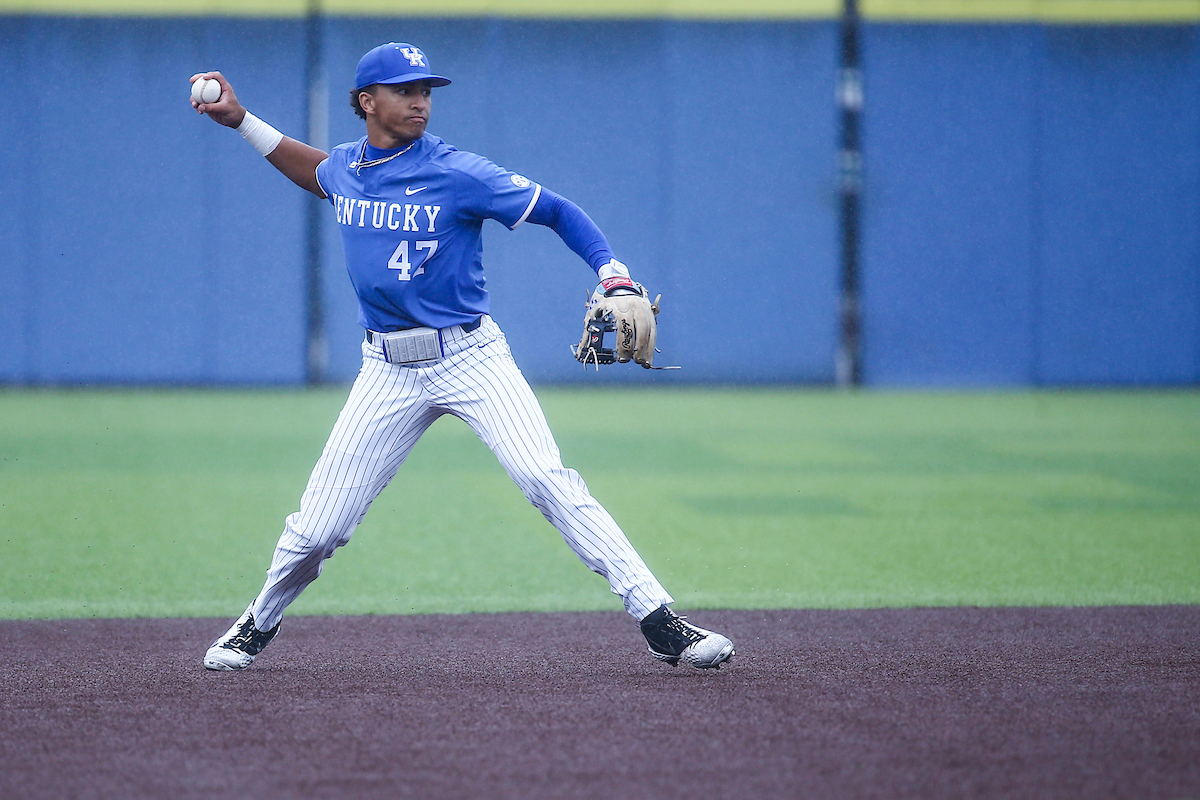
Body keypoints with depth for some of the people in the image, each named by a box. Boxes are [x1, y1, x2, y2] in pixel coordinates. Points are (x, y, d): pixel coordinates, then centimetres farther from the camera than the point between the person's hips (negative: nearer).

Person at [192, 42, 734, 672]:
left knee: (549, 481, -21)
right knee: (318, 526, 3)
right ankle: (259, 624, 32)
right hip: (388, 371, 4)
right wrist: (240, 121, 25)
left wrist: (618, 283, -21)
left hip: (469, 356, -4)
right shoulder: (345, 166, 5)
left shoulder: (459, 175, -12)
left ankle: (660, 624, -21)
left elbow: (557, 212, -8)